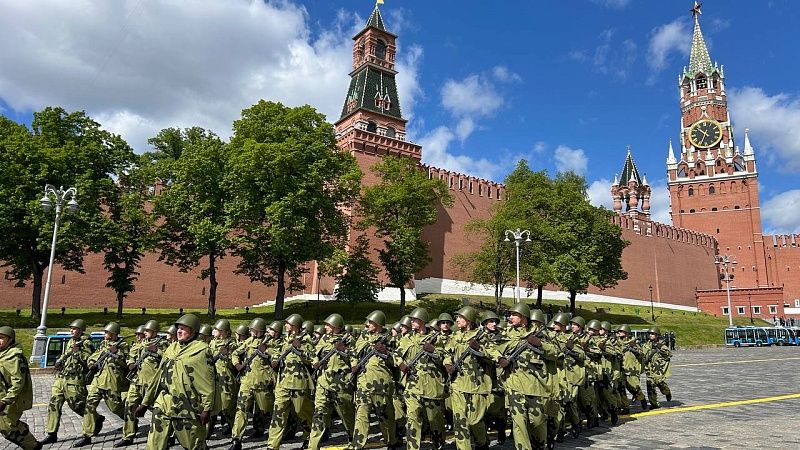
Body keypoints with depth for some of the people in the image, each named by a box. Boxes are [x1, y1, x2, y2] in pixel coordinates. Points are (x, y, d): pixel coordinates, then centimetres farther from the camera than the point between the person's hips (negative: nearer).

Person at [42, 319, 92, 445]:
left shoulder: (86, 343, -7)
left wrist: (78, 351, -20)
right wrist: (59, 361, 12)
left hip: (75, 380, -8)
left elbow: (90, 359, -15)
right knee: (54, 405, 3)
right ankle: (52, 434, 9)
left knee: (77, 405, -1)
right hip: (60, 379, 8)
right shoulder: (70, 342, 16)